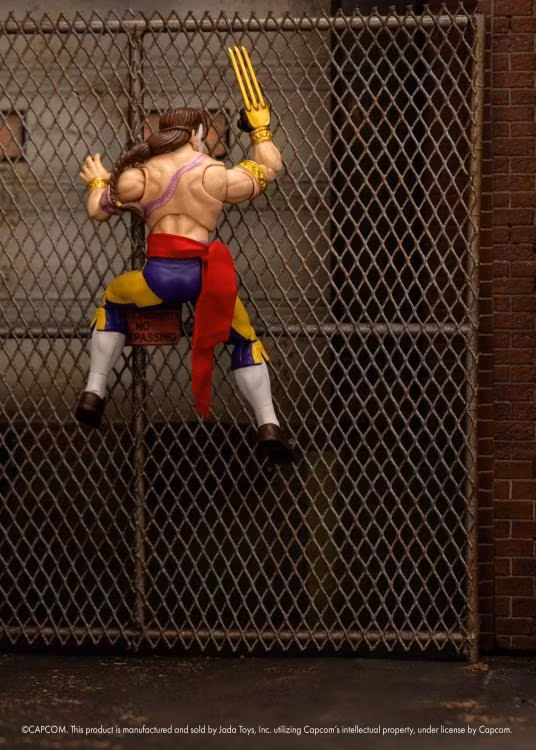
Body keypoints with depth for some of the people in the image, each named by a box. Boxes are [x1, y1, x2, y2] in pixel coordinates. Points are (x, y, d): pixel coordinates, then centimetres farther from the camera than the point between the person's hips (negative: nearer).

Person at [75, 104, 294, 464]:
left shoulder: (142, 175, 6)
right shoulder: (217, 175, 3)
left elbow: (99, 210, 18)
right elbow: (271, 167, 18)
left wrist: (98, 181, 39)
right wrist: (259, 129, 34)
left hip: (158, 276, 1)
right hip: (203, 275, -1)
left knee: (112, 302, 31)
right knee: (245, 338, 18)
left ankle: (94, 393, 25)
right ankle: (268, 425, 8)